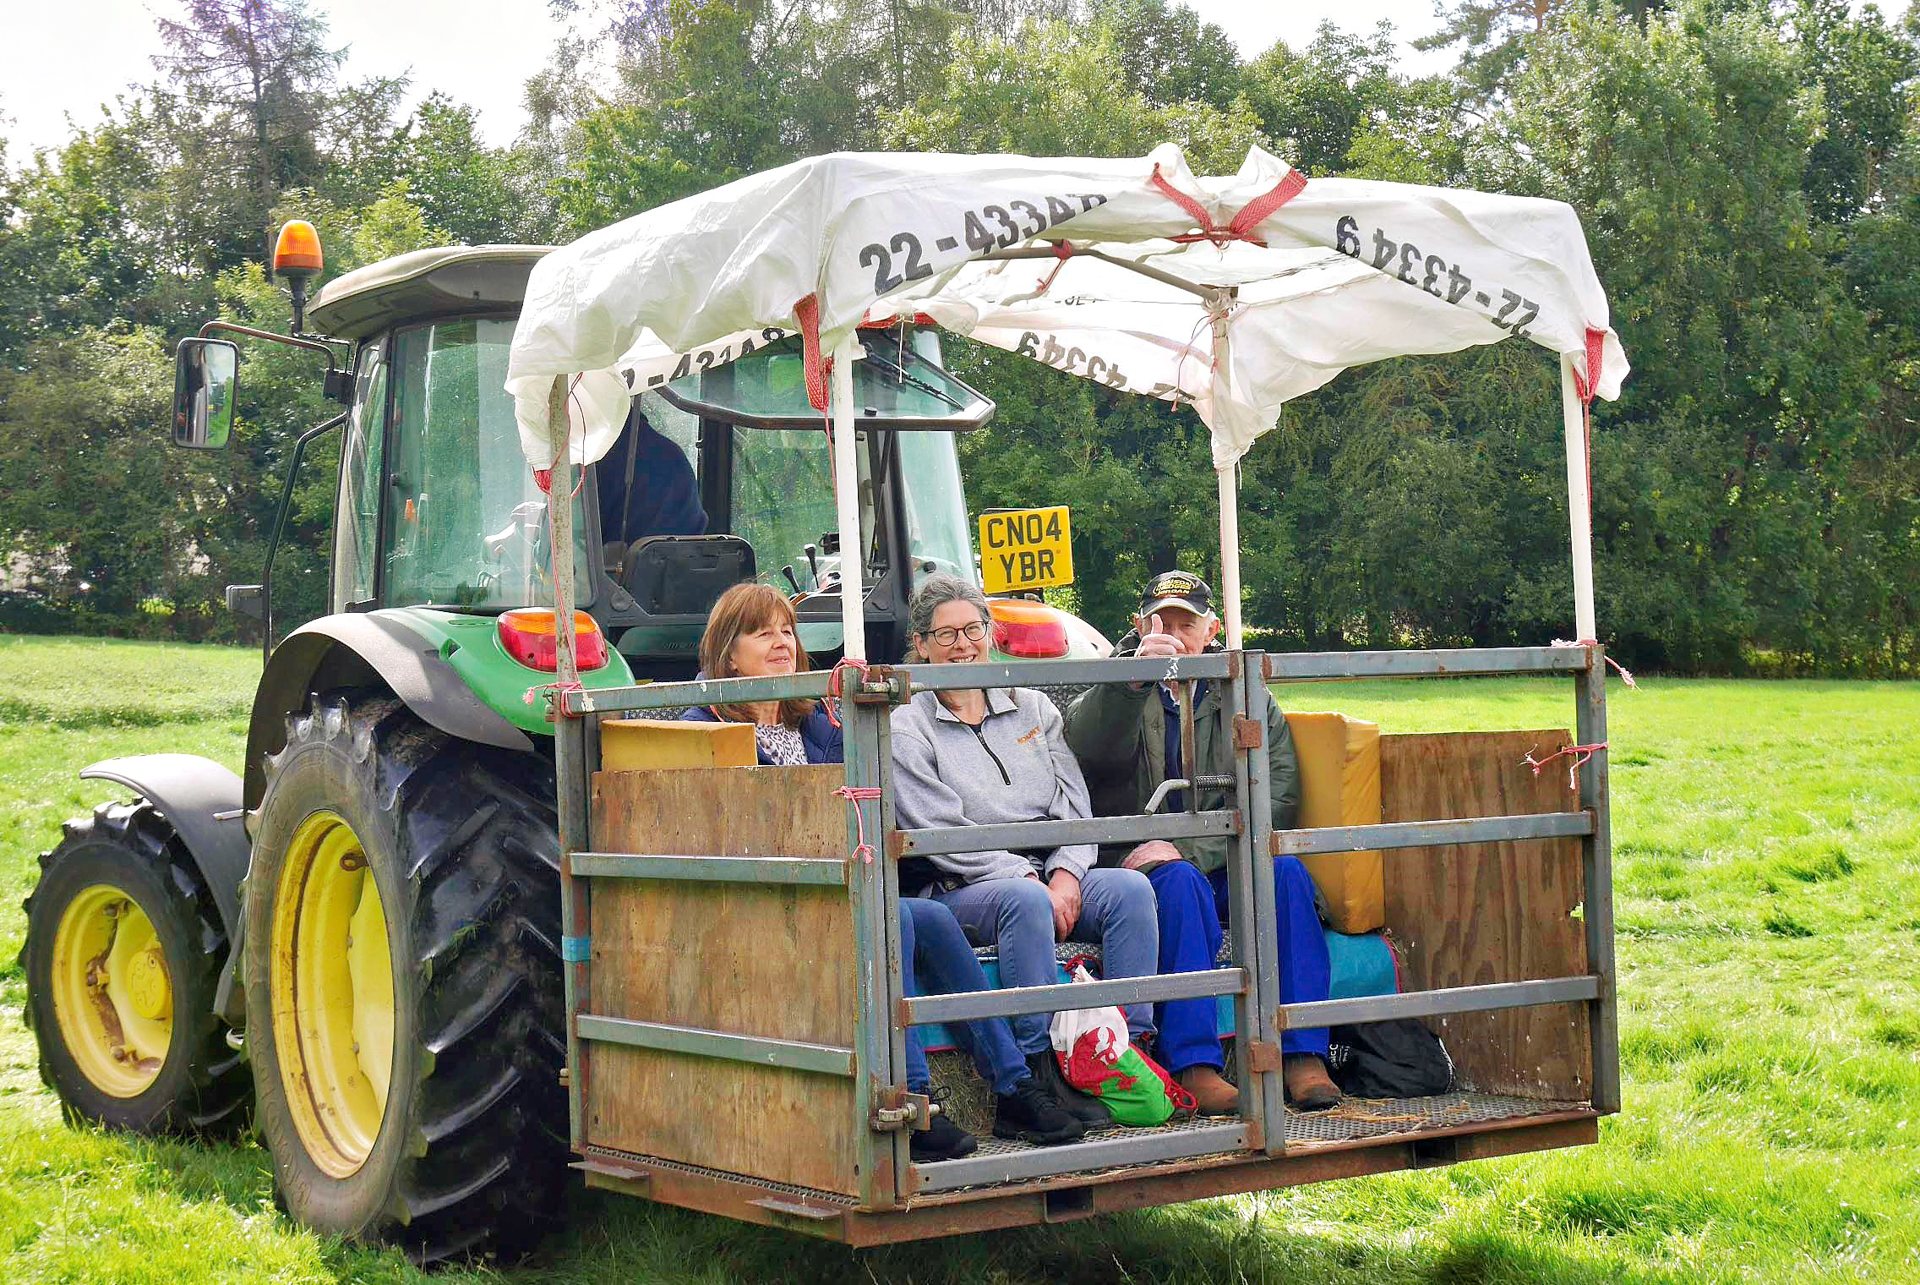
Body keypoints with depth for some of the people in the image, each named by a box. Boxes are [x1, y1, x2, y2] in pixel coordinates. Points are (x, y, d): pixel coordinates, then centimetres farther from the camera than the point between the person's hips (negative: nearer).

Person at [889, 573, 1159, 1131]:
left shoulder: (1032, 708, 20)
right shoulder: (907, 730, 4)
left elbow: (1074, 805, 13)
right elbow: (942, 836, -7)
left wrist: (1066, 874, -7)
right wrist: (1030, 880, -16)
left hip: (1055, 878, 4)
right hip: (964, 891, -4)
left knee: (1131, 889, -25)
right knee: (1025, 902, -37)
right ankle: (1045, 1066, -35)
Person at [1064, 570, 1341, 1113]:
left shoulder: (1248, 697, 12)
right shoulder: (1117, 692, 10)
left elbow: (1277, 798, -1)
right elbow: (1085, 746, -15)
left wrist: (1188, 848, -15)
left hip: (1225, 864, 2)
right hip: (1140, 861, -2)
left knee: (1287, 870, -27)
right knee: (1180, 881, -34)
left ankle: (1304, 1055, -28)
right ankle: (1194, 1065, -39)